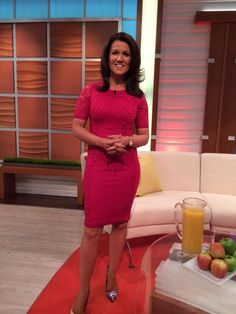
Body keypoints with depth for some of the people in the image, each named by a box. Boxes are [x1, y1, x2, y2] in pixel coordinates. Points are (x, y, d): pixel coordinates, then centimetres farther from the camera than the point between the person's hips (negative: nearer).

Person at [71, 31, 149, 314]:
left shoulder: (138, 97, 4)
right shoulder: (91, 91, 1)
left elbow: (144, 136, 6)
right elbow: (76, 128, 0)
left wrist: (127, 141, -15)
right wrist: (103, 142, -16)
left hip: (127, 167, 2)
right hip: (98, 166, -2)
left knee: (120, 224, 14)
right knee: (92, 229, 3)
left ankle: (111, 277, 38)